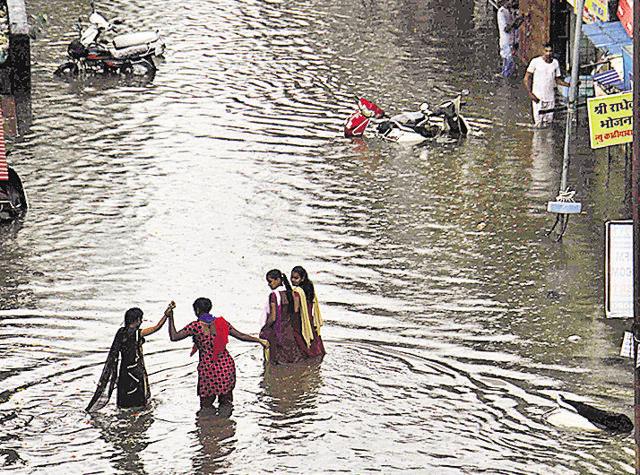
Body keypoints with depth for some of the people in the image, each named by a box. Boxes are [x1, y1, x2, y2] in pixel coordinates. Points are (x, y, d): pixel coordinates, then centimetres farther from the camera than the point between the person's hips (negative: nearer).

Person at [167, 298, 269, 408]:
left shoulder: (196, 326, -9)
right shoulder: (221, 323, 3)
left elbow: (173, 337, -8)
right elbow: (241, 336, 7)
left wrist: (170, 316, -2)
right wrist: (260, 340, 18)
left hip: (208, 369, -4)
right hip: (227, 366, 4)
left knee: (206, 406, 6)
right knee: (225, 403, 14)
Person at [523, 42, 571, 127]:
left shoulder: (555, 63, 7)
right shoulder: (536, 61, -5)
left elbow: (557, 79, 15)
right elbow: (527, 78, -1)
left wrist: (568, 84, -3)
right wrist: (530, 93, -12)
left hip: (550, 97, 4)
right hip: (537, 97, -4)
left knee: (548, 122, 4)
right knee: (538, 122, -8)